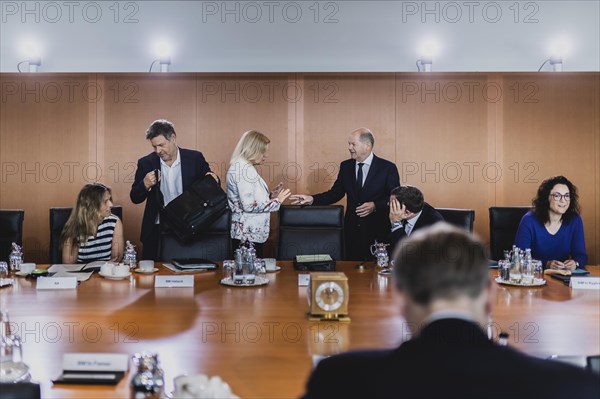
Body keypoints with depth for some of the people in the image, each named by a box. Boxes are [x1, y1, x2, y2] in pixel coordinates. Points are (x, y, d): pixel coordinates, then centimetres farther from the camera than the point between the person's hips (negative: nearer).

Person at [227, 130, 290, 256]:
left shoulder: (241, 167, 16)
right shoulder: (244, 168, -15)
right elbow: (249, 205, -22)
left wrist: (270, 195, 9)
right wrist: (276, 201, -12)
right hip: (248, 235, -10)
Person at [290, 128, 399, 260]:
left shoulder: (388, 167, -5)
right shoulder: (346, 166, 7)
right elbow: (335, 193, 8)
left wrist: (375, 206, -20)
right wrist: (312, 199, -6)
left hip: (378, 231, -3)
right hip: (352, 231, 3)